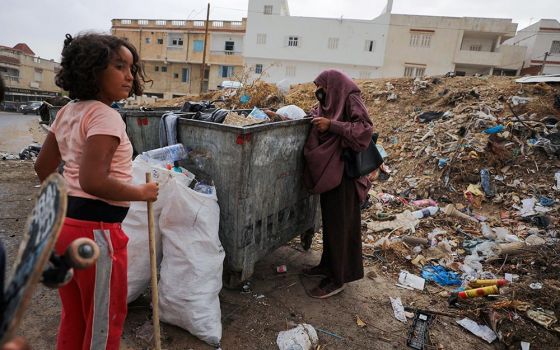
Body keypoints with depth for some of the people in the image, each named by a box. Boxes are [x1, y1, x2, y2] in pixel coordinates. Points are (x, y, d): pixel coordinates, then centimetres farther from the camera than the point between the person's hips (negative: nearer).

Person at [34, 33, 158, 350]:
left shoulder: (68, 112, 9)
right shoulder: (106, 116, -19)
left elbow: (44, 166, 18)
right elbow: (93, 181, -29)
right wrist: (142, 193, -16)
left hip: (63, 224, 9)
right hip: (95, 231, -9)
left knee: (73, 318, 25)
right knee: (105, 323, 11)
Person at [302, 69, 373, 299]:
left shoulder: (350, 99, -9)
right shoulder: (327, 104, 15)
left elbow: (365, 128, -20)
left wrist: (331, 125, -23)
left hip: (343, 172, -8)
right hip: (328, 170, 8)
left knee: (340, 224, -1)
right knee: (329, 220, 16)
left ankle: (338, 278, 10)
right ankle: (328, 264, 30)